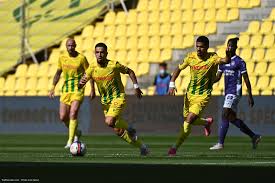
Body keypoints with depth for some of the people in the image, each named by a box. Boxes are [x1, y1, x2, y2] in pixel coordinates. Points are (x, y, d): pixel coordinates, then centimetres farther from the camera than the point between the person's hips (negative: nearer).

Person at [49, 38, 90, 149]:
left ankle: (70, 141, -17)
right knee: (63, 117, 0)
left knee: (73, 114, -19)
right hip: (65, 90, 5)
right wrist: (53, 88, 12)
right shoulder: (62, 58, 6)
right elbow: (58, 73, 18)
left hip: (78, 90, -5)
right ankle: (76, 133, 27)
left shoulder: (81, 58, -5)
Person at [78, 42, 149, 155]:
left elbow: (130, 72, 2)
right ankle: (141, 146, 23)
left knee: (109, 122, -28)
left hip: (118, 98, -5)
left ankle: (129, 129, 2)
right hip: (105, 101, 5)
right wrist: (81, 82, -31)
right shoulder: (92, 69, -6)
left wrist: (136, 87, -3)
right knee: (118, 131, 6)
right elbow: (80, 86, -7)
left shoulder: (114, 65, -15)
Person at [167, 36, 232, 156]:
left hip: (203, 96, -5)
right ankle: (207, 122, 47)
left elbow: (225, 61, -34)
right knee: (187, 120, 17)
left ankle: (175, 147, -6)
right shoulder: (191, 57, -4)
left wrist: (228, 55, -57)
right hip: (190, 94, 5)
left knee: (188, 121, -17)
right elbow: (179, 68, 8)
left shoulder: (212, 58, -15)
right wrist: (172, 84, -3)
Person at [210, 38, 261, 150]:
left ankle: (220, 143, -14)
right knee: (232, 118, 9)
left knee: (225, 116, -15)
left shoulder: (239, 62, -6)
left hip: (234, 92, -8)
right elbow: (218, 77, 19)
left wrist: (250, 96, -7)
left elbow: (246, 80, -5)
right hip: (227, 93, 8)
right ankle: (254, 136, 20)